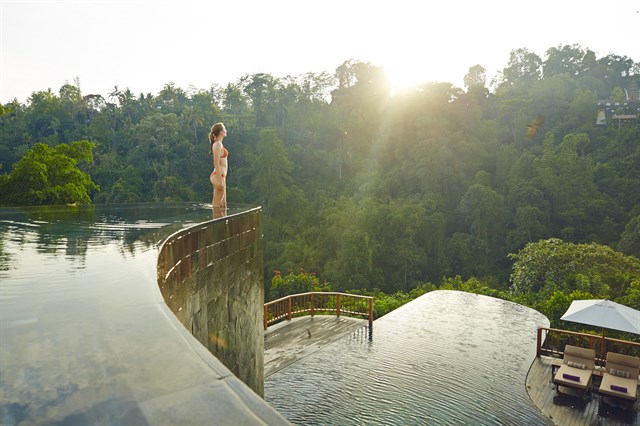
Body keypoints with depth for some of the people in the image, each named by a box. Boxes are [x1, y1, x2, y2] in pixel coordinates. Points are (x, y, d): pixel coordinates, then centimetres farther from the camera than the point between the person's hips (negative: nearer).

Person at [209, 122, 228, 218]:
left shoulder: (219, 144, 18)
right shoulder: (217, 144, -11)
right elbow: (216, 163, -18)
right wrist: (220, 179, -21)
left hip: (221, 176, 10)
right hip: (218, 175, -10)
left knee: (223, 203, 11)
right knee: (217, 203, -7)